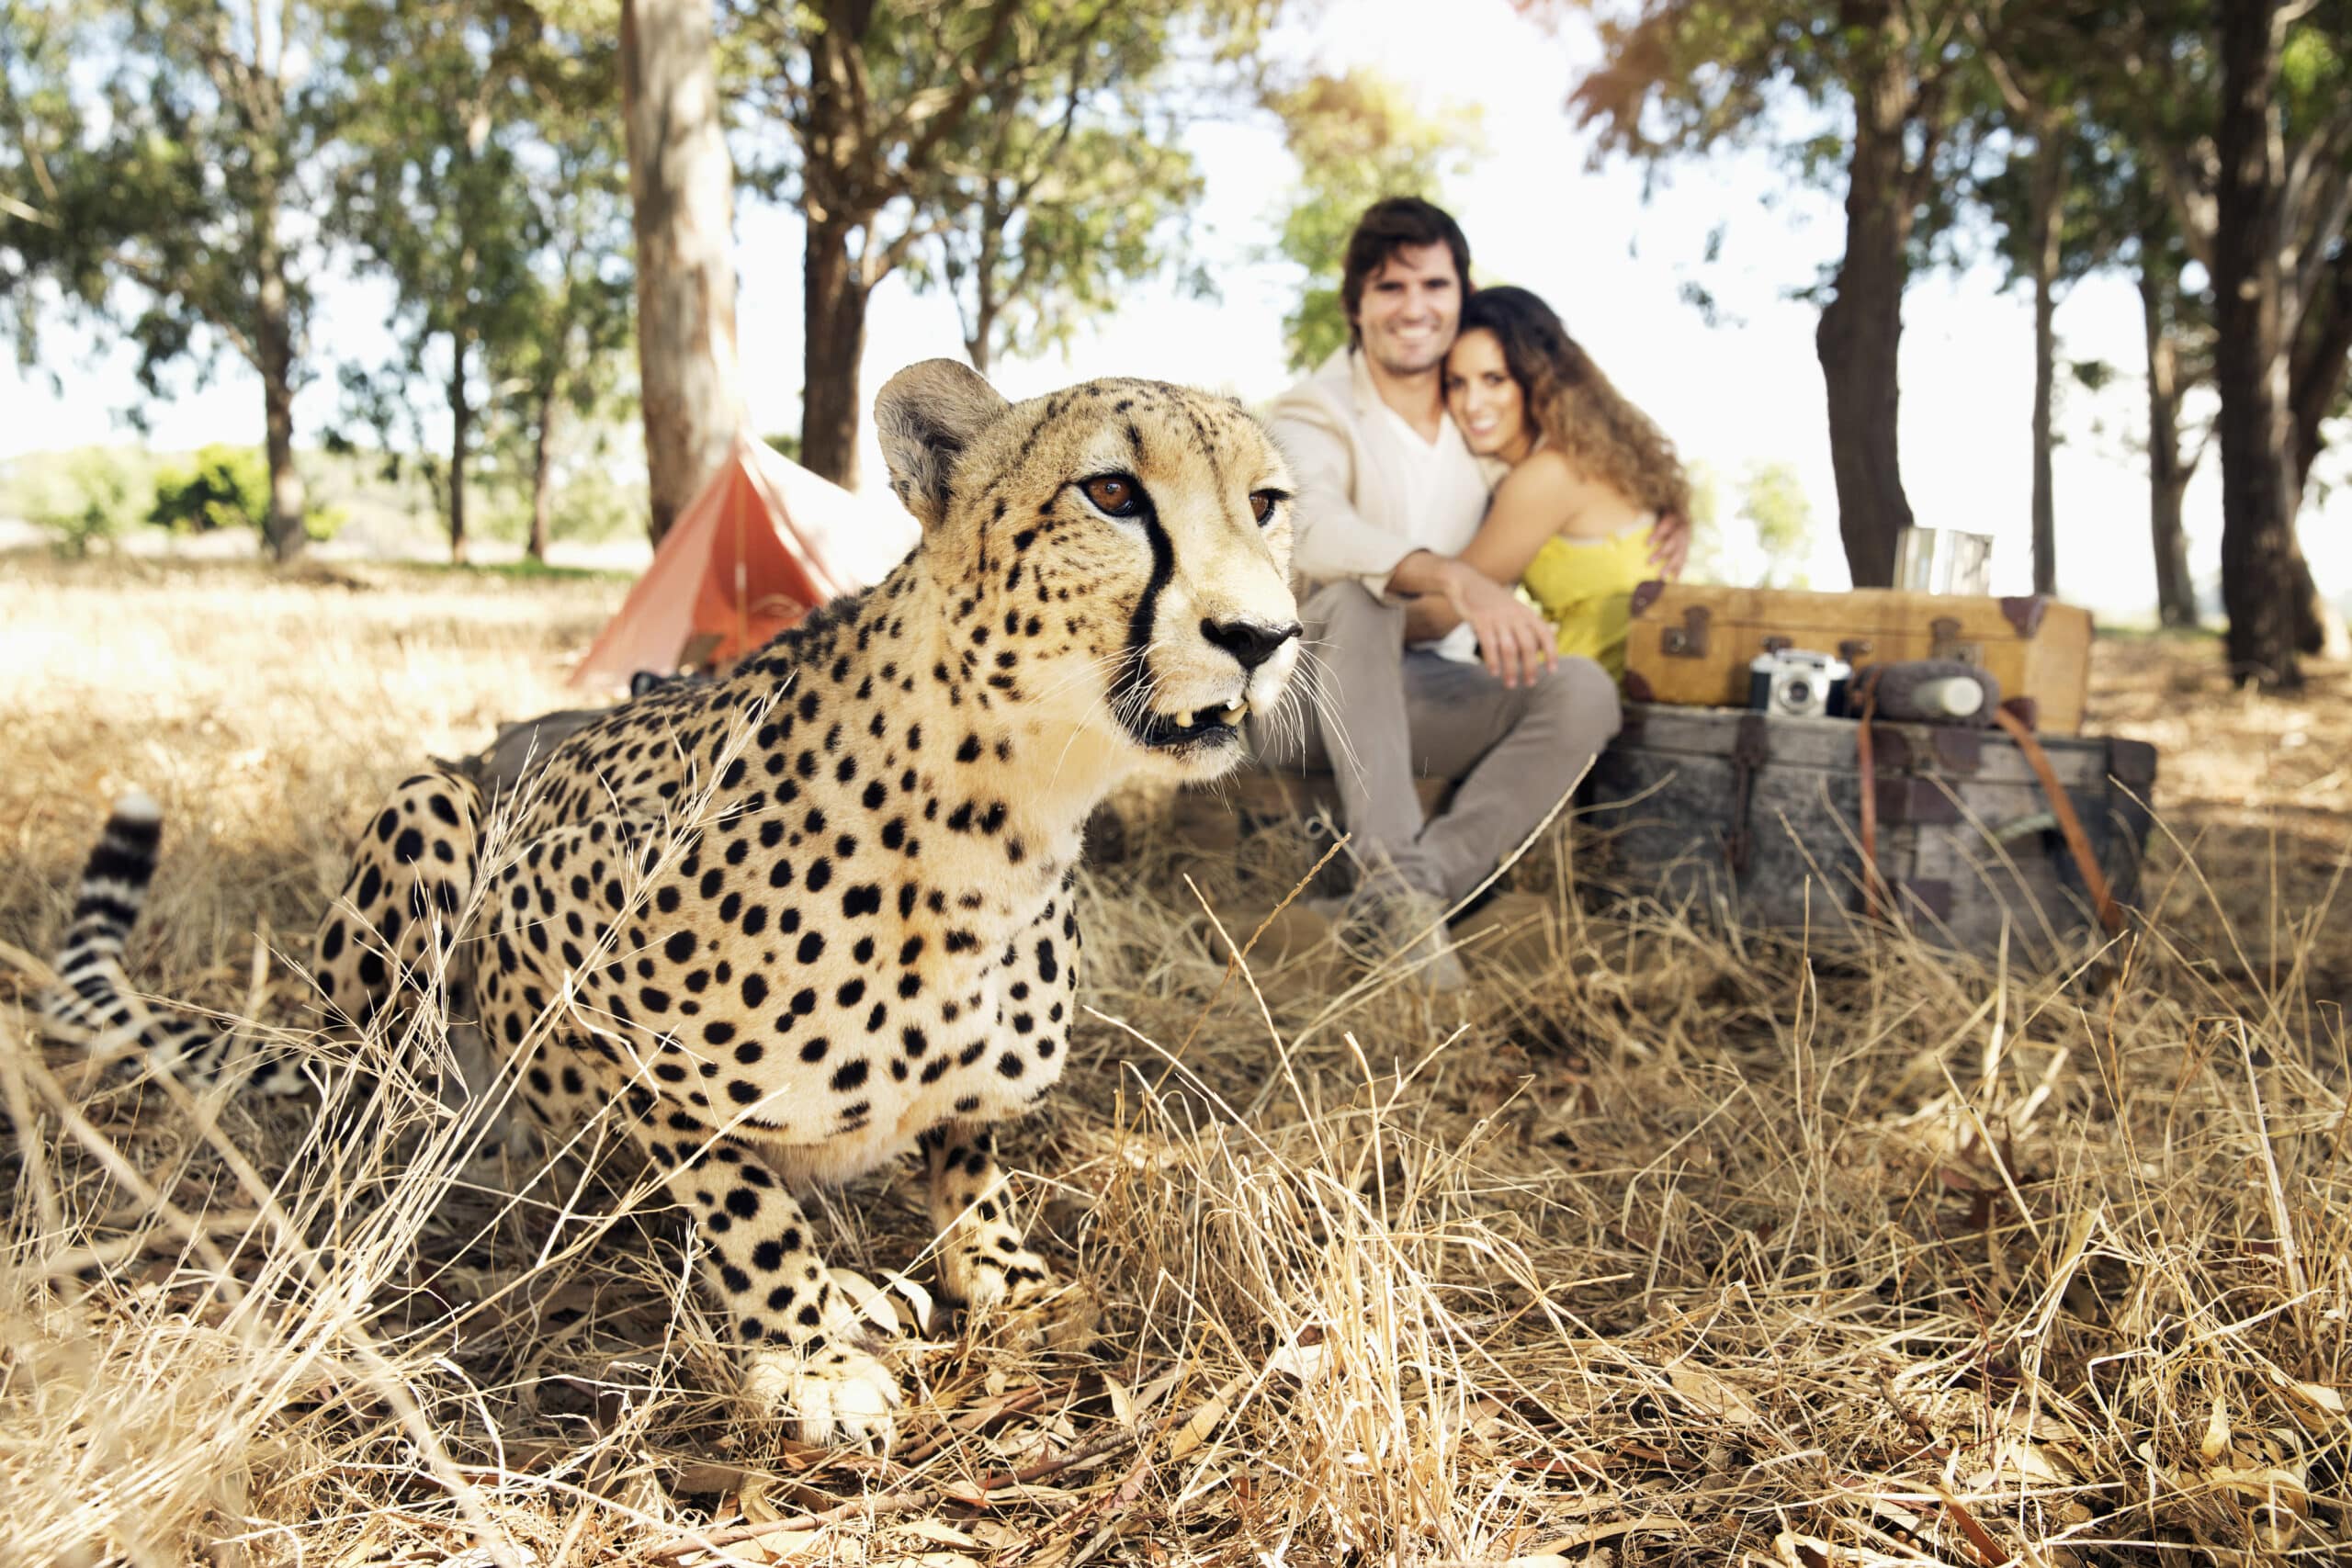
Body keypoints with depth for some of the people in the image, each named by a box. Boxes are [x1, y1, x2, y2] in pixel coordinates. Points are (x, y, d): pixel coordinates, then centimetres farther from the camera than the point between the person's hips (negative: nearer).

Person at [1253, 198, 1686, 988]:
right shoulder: (1316, 413, -7)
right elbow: (1310, 529, -29)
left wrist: (1661, 516, 3)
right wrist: (1457, 580, -45)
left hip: (1427, 693, 4)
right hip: (1304, 691, -4)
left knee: (1584, 691, -22)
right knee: (1355, 595, -35)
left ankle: (1381, 912, -35)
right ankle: (1393, 875, -45)